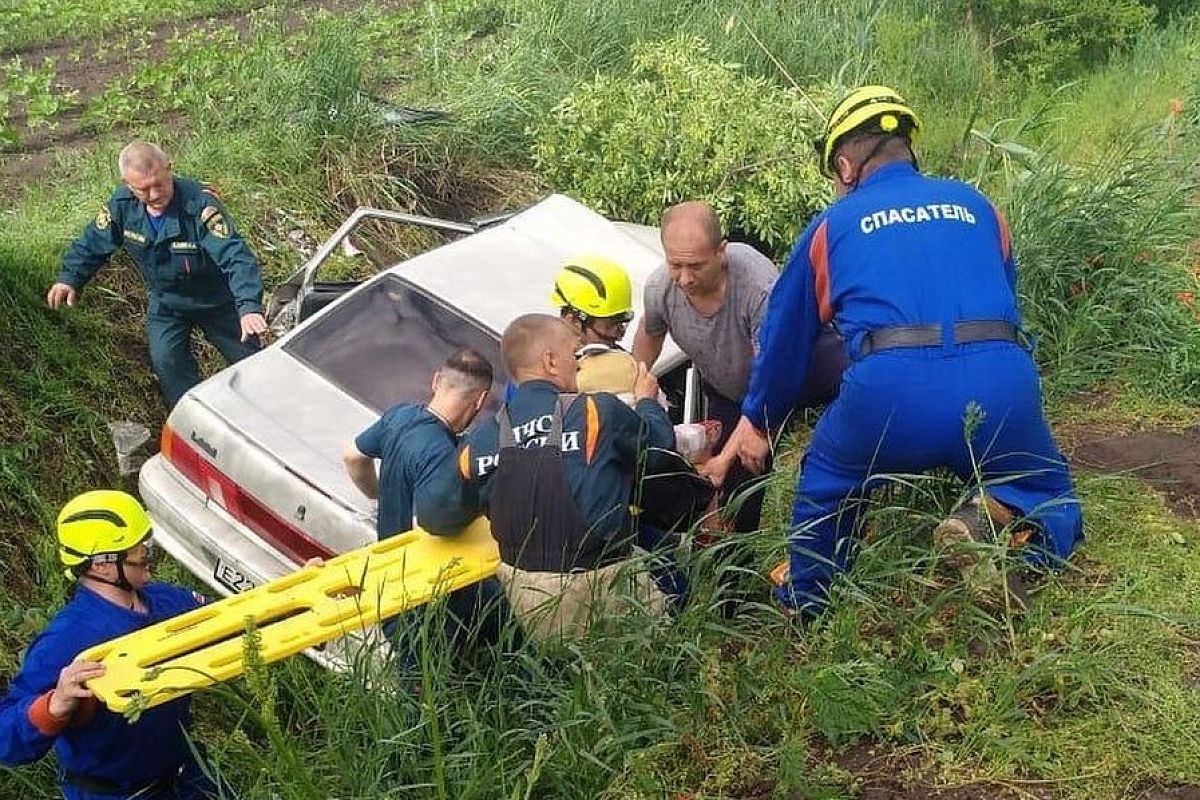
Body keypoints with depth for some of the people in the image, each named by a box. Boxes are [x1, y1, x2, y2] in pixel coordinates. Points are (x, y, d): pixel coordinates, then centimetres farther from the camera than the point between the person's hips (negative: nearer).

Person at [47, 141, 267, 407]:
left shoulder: (200, 203, -34)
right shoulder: (122, 205, -18)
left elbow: (236, 256, -43)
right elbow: (92, 243, -1)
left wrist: (249, 306, -56)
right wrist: (69, 278, -16)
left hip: (217, 300, -3)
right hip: (166, 303, 3)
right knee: (166, 362, -15)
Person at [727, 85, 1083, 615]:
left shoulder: (833, 225, 19)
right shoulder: (976, 206, 24)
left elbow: (785, 337, 26)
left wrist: (757, 421, 41)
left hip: (890, 393, -1)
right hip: (1003, 387, 1)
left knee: (825, 483, 30)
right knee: (1053, 513, 24)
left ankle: (804, 611, 31)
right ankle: (999, 515, -8)